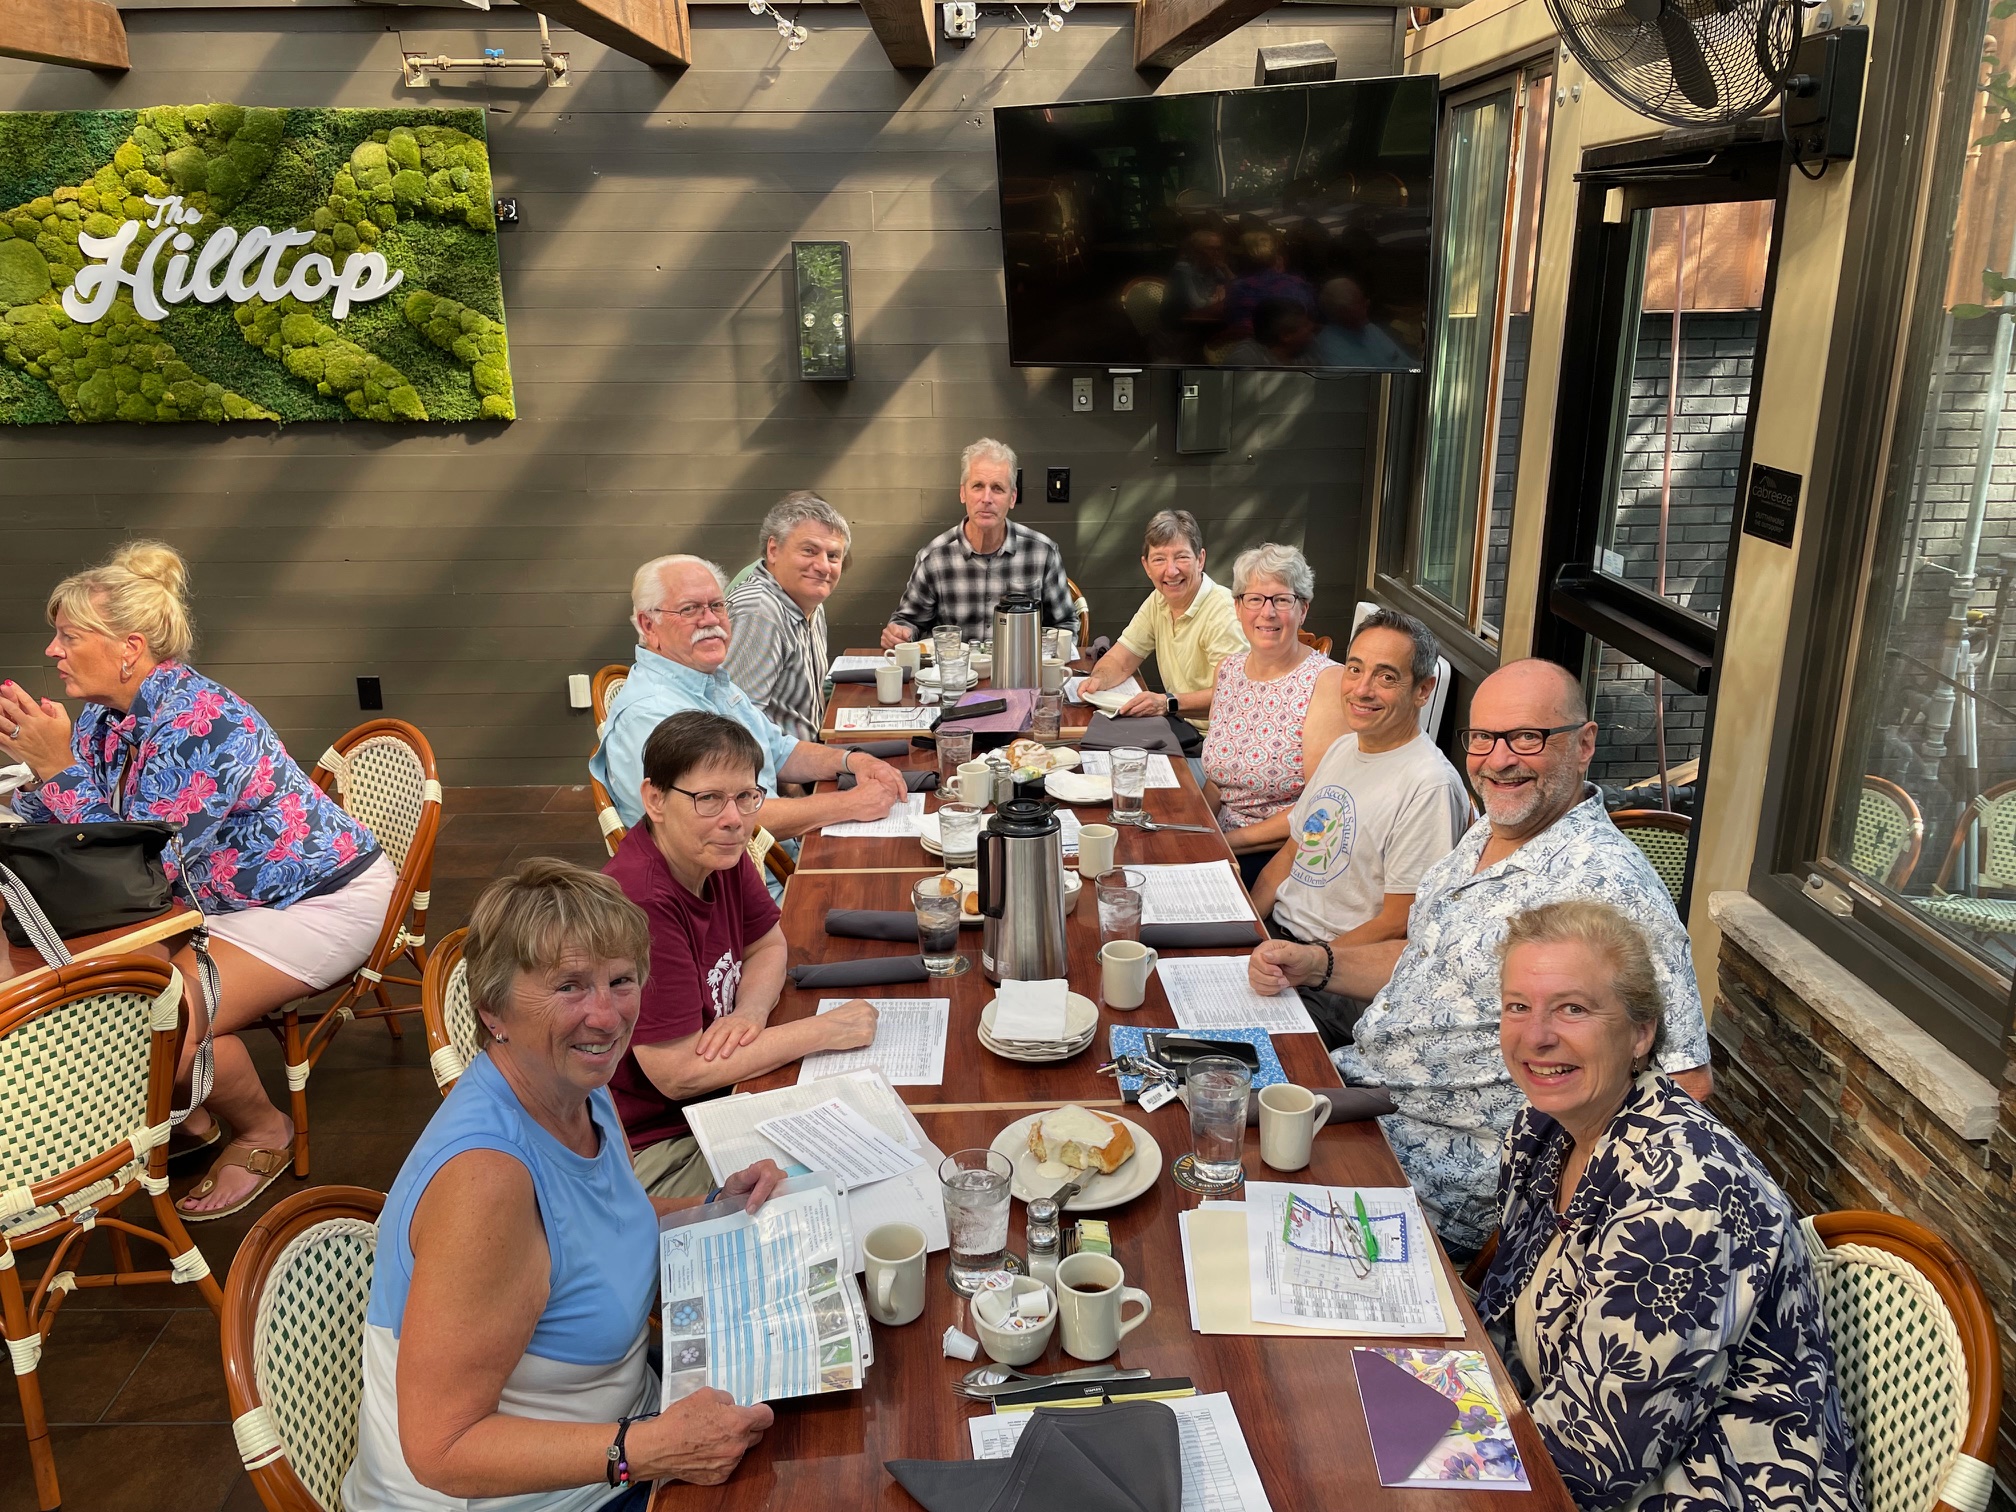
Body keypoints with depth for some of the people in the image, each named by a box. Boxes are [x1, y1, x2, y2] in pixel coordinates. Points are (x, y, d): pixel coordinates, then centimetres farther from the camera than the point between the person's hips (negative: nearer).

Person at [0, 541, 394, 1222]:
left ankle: (264, 1133, 7)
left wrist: (59, 767, -27)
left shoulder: (194, 719, -27)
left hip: (322, 900, -9)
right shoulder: (106, 715, 1)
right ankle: (187, 1115, 19)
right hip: (231, 900, 9)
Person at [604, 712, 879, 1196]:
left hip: (717, 1100, 8)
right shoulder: (640, 902, -30)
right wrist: (824, 1030, -21)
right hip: (652, 1151, -8)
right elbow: (679, 1074, -26)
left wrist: (750, 1013, -11)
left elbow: (767, 946, 12)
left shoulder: (719, 854, -4)